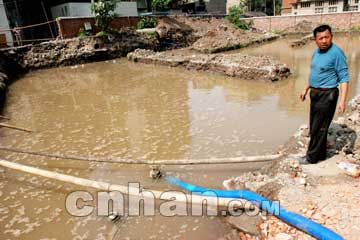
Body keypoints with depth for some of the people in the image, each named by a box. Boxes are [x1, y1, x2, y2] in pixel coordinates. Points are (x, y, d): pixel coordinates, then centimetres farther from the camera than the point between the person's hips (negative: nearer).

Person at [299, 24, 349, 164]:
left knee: (319, 128, 0)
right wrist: (306, 89, 22)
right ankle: (321, 154, 29)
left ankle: (312, 157, 13)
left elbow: (344, 78, -17)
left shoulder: (336, 53, -17)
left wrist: (343, 99, -23)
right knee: (315, 127, 15)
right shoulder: (317, 52, 8)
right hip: (315, 94, 8)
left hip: (327, 95, -8)